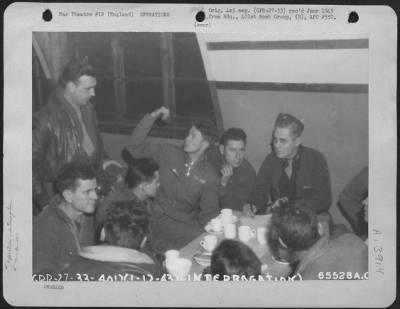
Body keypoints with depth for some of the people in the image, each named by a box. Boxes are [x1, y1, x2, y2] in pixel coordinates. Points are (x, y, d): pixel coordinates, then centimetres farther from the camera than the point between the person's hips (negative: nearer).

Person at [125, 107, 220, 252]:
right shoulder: (169, 153, 6)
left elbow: (209, 211, 4)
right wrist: (151, 118, -6)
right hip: (159, 219, -2)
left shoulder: (211, 178, 4)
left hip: (186, 223, 2)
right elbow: (135, 147, 1)